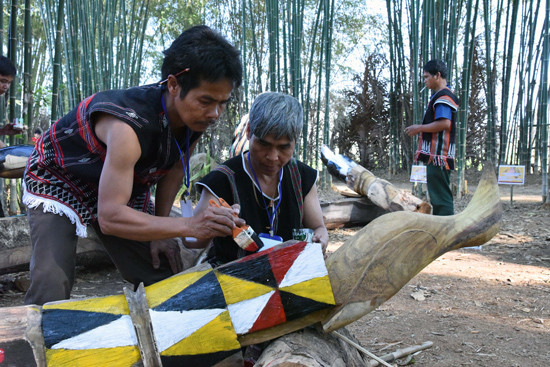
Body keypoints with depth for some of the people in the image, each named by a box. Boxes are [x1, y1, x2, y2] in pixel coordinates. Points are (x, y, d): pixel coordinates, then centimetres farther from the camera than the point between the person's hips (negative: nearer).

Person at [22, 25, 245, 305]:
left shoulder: (198, 116, -18)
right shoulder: (129, 126, -41)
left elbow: (173, 167, 0)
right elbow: (110, 218, -41)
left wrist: (161, 232, -6)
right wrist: (189, 226, -49)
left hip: (126, 185, 7)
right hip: (58, 181, -6)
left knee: (164, 278, 0)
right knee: (50, 288, -23)